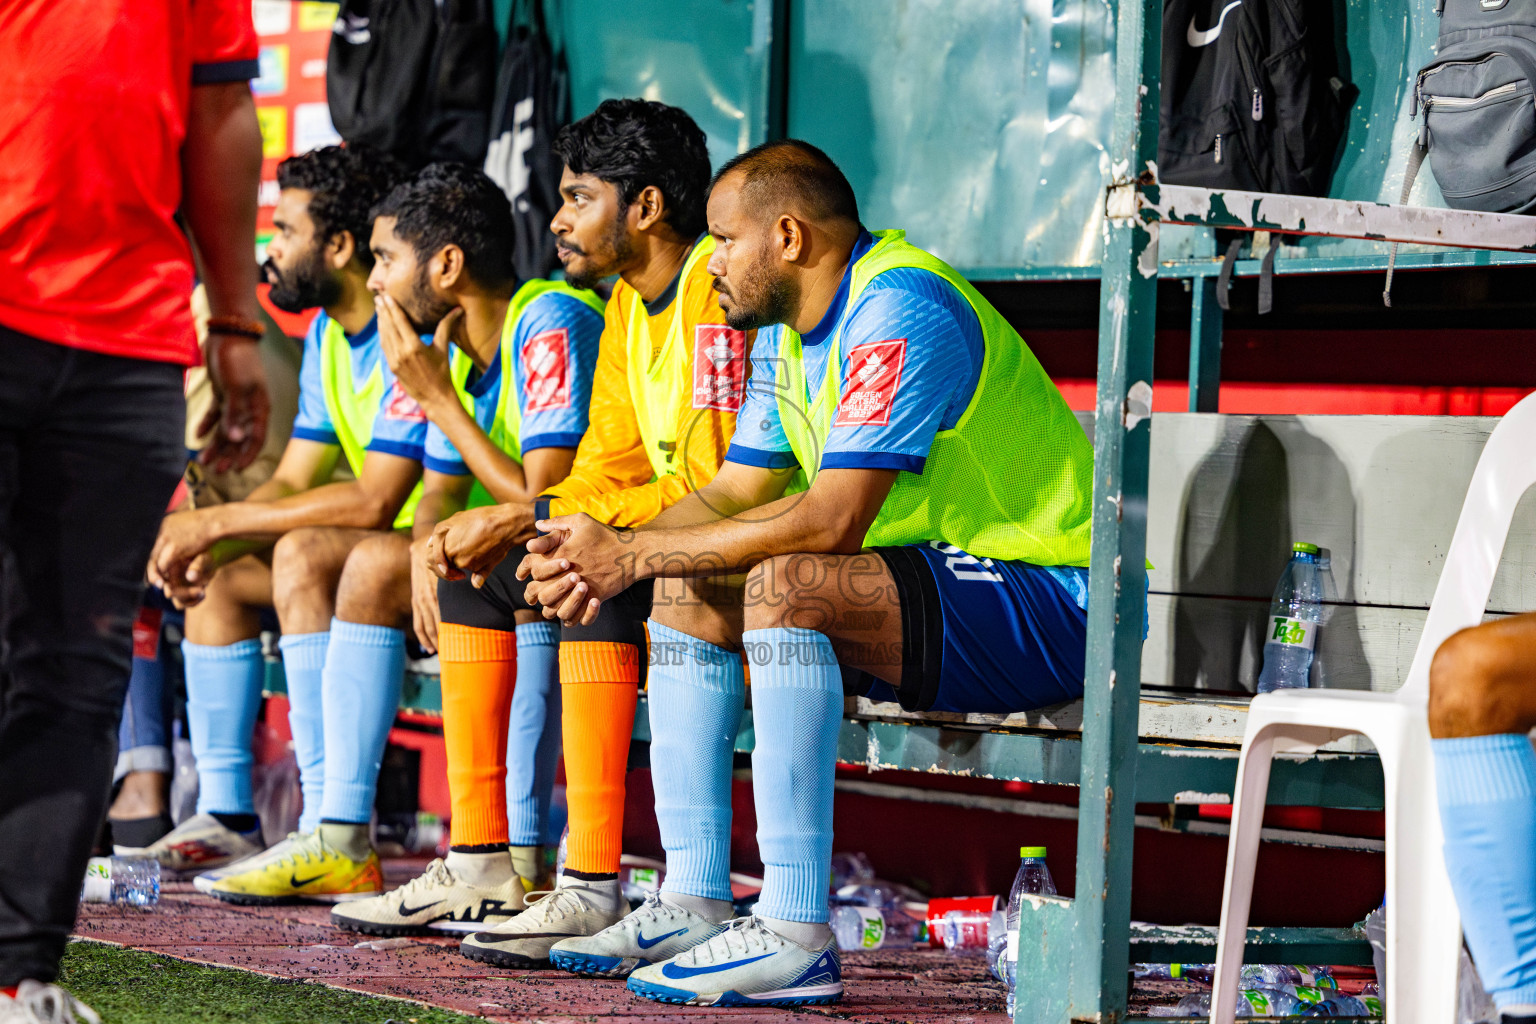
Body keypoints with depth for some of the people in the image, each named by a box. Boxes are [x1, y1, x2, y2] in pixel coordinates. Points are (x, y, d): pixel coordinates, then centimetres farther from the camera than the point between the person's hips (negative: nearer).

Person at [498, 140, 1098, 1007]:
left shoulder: (900, 310, -20)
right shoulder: (790, 333, 12)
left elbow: (832, 520, -27)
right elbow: (735, 495, 12)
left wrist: (636, 553, -21)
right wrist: (606, 552, -7)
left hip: (1045, 598, -10)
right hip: (934, 585, 10)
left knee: (785, 584, -31)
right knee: (689, 596, 8)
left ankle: (794, 935, -31)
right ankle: (694, 905, 4)